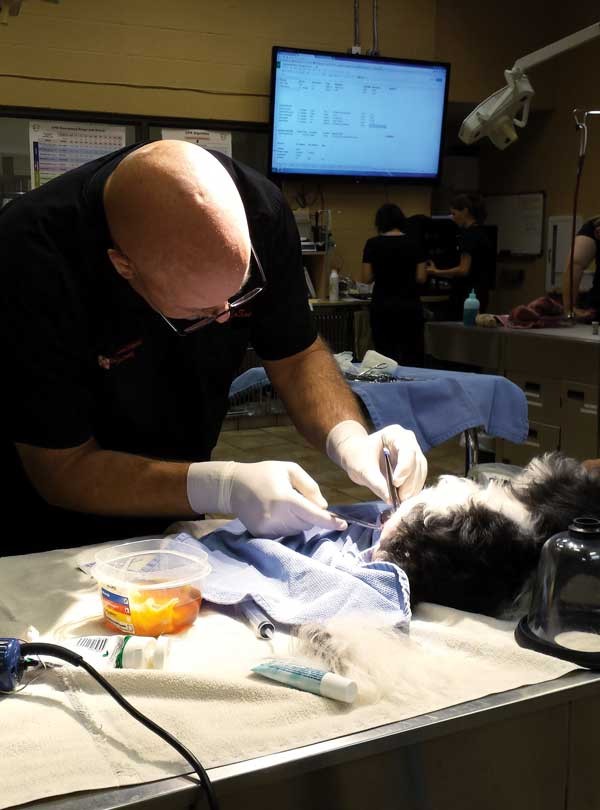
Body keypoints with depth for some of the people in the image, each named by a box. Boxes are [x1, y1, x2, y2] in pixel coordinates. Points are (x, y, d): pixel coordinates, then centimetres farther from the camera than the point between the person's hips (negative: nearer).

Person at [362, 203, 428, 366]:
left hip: (382, 306, 0)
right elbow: (421, 278, -1)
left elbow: (367, 278, -2)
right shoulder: (413, 243, 0)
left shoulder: (373, 244, -3)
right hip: (410, 305, 0)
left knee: (385, 356, 4)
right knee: (412, 357, 4)